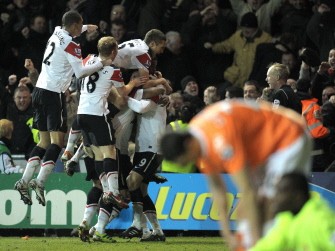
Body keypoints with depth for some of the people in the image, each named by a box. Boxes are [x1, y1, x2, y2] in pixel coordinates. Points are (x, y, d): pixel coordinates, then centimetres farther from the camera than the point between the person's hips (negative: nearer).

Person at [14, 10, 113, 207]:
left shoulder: (57, 33, 12)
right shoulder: (71, 45, -11)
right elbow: (80, 72, -16)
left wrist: (86, 28, 48)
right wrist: (102, 64, -8)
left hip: (39, 90, 9)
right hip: (53, 93, -9)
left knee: (45, 141, 11)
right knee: (57, 140, -12)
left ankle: (24, 181, 2)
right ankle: (40, 182, -25)